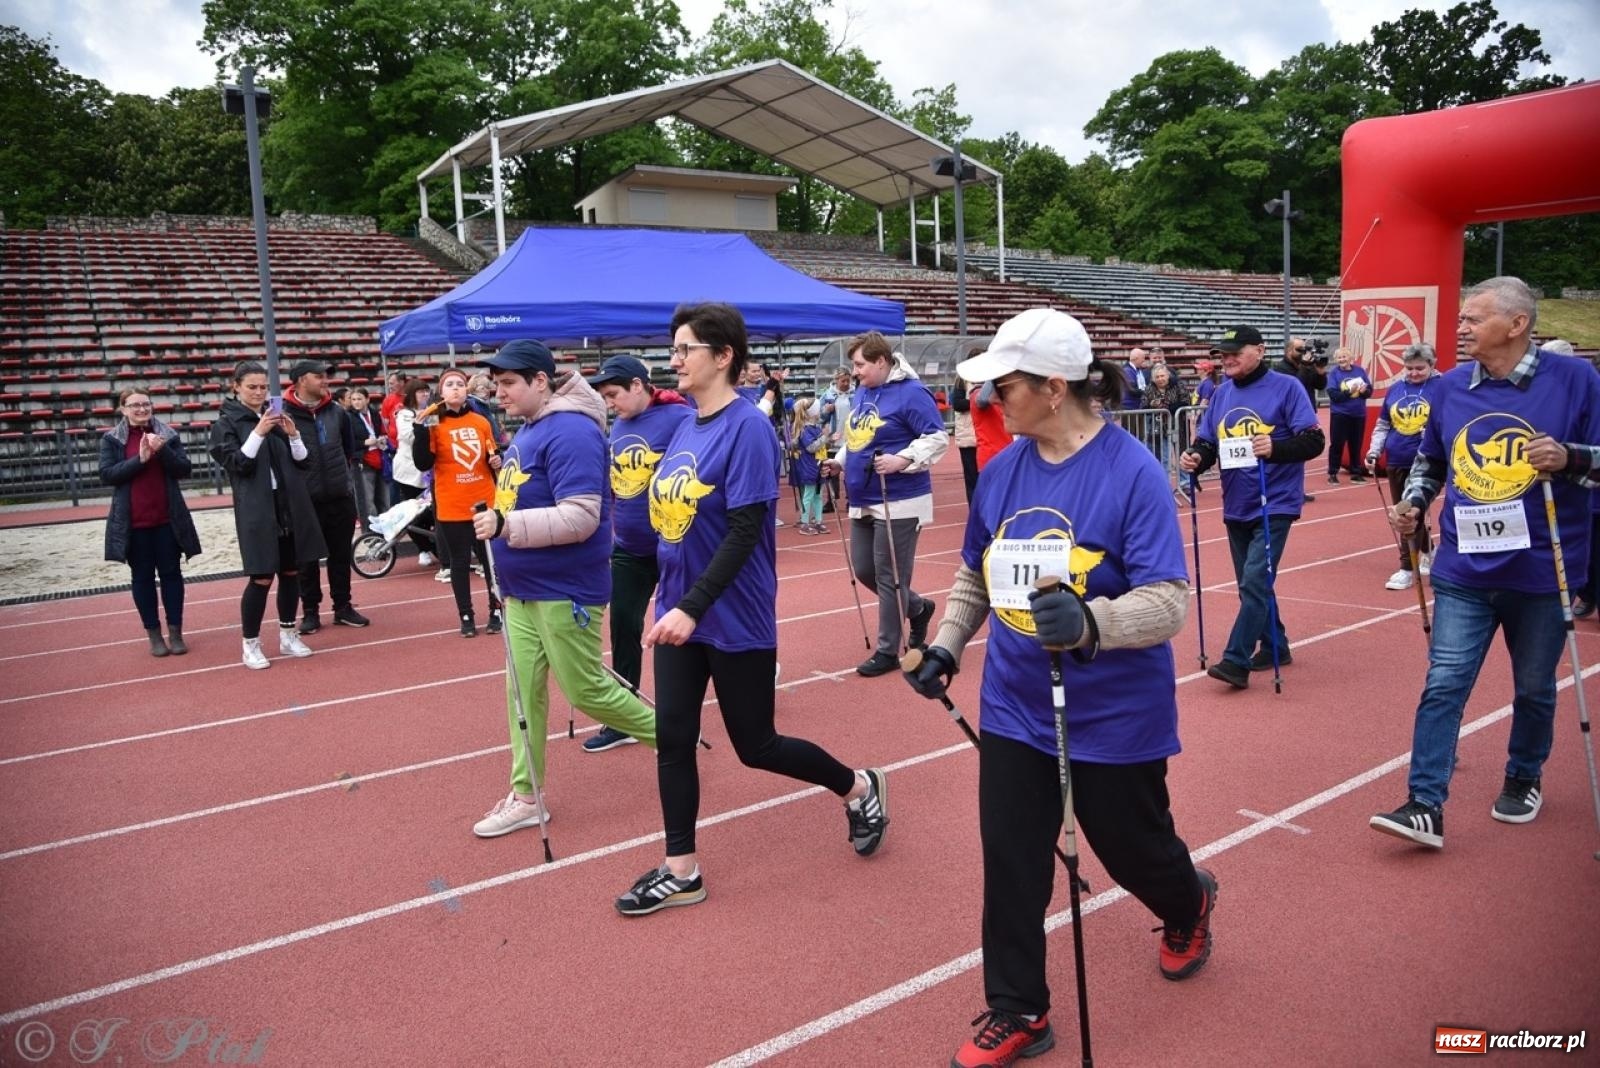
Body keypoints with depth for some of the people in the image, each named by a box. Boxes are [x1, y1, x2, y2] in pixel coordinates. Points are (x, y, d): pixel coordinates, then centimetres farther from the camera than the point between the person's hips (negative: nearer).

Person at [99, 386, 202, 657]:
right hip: (133, 521, -1)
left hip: (167, 518, 1)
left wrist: (163, 451, -19)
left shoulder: (167, 434, 5)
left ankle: (175, 632, 14)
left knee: (171, 573, 6)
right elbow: (107, 475, -9)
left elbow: (184, 469, -2)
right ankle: (154, 634, 14)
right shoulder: (111, 439, 1)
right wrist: (140, 459, -19)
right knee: (142, 576, 6)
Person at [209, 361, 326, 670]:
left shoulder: (278, 415, 12)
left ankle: (288, 635, 24)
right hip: (257, 511, -5)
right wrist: (258, 432, -21)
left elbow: (304, 462, 8)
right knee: (262, 577, -5)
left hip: (291, 506, 5)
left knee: (291, 571, 10)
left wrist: (293, 434, -10)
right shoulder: (226, 423, 0)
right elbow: (236, 463, -12)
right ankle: (251, 645, 9)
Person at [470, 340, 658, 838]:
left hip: (565, 590, -9)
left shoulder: (571, 430, -20)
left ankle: (671, 736, 24)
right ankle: (524, 796, 20)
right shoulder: (527, 430, 11)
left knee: (586, 690, 3)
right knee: (523, 692, 10)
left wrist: (506, 526, -31)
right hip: (523, 589, 9)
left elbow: (580, 517, -27)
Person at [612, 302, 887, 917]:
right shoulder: (686, 426, 7)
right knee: (673, 739, 8)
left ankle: (860, 787, 32)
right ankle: (681, 871, 22)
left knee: (754, 746, 7)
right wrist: (670, 601, 13)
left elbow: (745, 532, -22)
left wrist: (692, 607, -25)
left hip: (734, 620, -7)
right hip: (678, 612, 7)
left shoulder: (747, 427, -17)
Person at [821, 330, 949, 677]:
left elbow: (938, 437, -16)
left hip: (899, 503, -9)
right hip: (863, 501, 9)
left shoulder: (910, 392, -14)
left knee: (888, 577, -2)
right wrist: (841, 460, 7)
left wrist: (903, 459, -27)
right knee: (863, 570, 13)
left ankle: (888, 651, 12)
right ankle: (919, 608, 35)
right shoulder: (862, 392, 12)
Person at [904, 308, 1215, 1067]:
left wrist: (1091, 622, -40)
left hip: (1115, 713, -4)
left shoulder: (1132, 471, -19)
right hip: (1013, 707, 4)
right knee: (1009, 863, 7)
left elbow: (1169, 600, -23)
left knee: (1131, 848, 18)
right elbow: (975, 576, 11)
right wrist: (945, 645, 1)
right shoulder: (1001, 470, -2)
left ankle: (1188, 907, 55)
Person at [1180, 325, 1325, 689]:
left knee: (1255, 581, -13)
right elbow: (1206, 442, 9)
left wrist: (1275, 448, -30)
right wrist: (1196, 457, -13)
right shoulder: (1221, 394, 8)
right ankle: (1275, 646, 31)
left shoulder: (1286, 388, -8)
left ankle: (1236, 661, -11)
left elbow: (1313, 441, -12)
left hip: (1274, 505, -6)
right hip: (1235, 507, 7)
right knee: (1251, 584, 14)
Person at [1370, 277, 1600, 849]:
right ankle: (1425, 806, -2)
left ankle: (1523, 779, 38)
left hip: (1542, 570, -2)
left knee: (1534, 689, 15)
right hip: (1464, 570, 2)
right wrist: (1412, 502, 3)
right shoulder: (1449, 387, 4)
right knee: (1443, 685, -4)